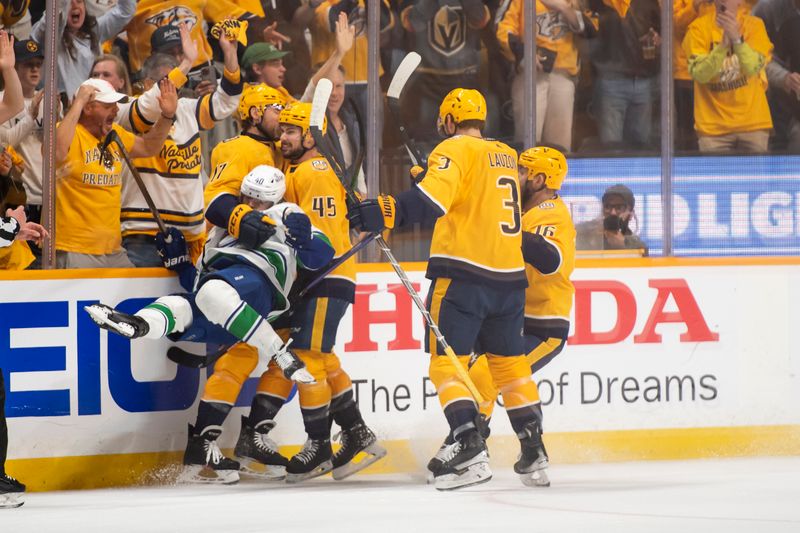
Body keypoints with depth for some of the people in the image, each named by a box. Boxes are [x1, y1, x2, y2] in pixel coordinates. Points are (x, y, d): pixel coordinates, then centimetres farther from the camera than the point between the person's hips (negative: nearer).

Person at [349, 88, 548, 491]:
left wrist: (387, 212, -29)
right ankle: (533, 449, 24)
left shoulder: (456, 149, -5)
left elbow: (433, 196, -23)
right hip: (509, 276, 7)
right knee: (508, 361, 20)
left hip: (464, 275, -7)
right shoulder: (507, 157, 17)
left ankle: (470, 449, -22)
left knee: (446, 361, -6)